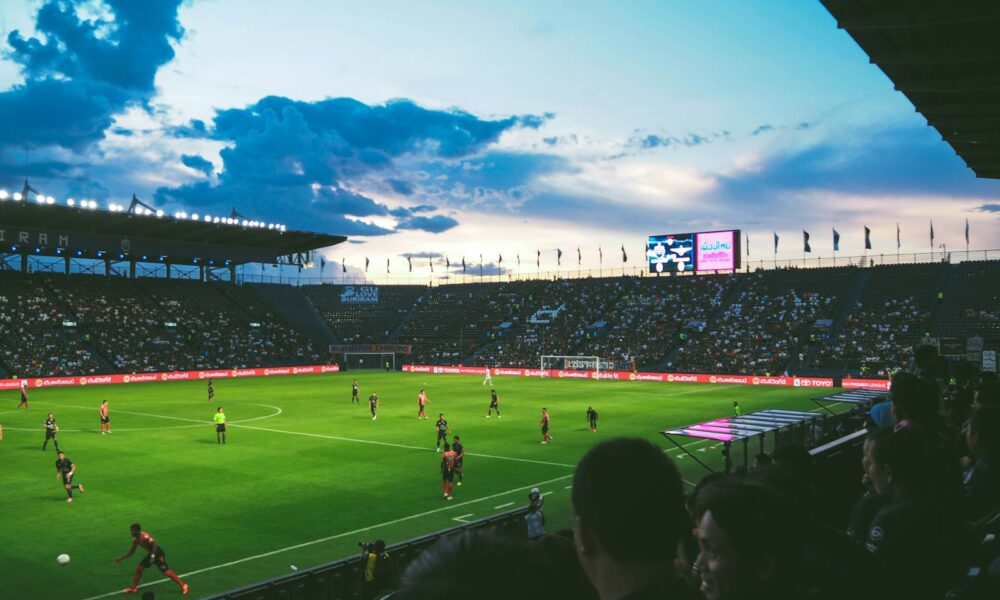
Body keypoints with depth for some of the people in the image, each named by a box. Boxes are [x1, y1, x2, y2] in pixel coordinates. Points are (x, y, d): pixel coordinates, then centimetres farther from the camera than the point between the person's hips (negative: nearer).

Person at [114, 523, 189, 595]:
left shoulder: (144, 536, -23)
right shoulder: (135, 540, 5)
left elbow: (154, 544, -27)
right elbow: (131, 551, 17)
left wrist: (153, 556, -30)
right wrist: (121, 558, 14)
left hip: (158, 554, -9)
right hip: (151, 554, 9)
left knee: (166, 571, -12)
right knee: (139, 569, 5)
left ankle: (183, 585, -9)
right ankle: (133, 588, 20)